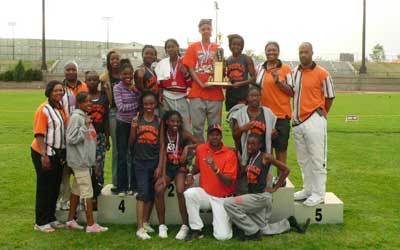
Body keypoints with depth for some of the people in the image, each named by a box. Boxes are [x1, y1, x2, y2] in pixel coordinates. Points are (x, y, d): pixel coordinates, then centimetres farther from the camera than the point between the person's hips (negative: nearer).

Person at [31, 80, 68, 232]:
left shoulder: (62, 109, 9)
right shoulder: (44, 109, -13)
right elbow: (39, 134, -17)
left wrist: (64, 153, 11)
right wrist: (44, 155, -22)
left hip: (59, 153, 7)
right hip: (45, 154, -7)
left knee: (55, 187, 13)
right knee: (44, 187, 0)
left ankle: (51, 218, 26)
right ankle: (41, 222, 11)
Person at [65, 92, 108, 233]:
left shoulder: (86, 117, 12)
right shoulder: (75, 117, -14)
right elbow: (71, 138, -19)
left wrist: (93, 161, 19)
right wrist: (85, 127, -22)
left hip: (85, 159, 9)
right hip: (79, 160, -9)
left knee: (77, 189, 14)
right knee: (87, 191, -5)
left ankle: (71, 220, 23)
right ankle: (91, 225, 2)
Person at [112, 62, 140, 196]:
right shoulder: (117, 88, -8)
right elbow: (121, 107, -16)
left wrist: (137, 92, -14)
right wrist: (137, 104, -13)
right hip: (123, 124, -3)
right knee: (122, 156, 3)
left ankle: (134, 186, 17)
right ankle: (122, 187, 13)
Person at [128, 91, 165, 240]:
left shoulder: (159, 121, 2)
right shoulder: (137, 119, -2)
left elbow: (161, 145, 1)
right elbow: (131, 142, 1)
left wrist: (160, 166, -5)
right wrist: (133, 127, -15)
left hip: (155, 162, 2)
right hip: (140, 162, -2)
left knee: (151, 193, 11)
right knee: (143, 192, -9)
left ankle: (145, 222, 26)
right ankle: (140, 228, -8)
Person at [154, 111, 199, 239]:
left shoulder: (184, 134, -6)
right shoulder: (163, 135, -3)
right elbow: (164, 156, -6)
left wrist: (187, 147, -26)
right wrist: (163, 176, -14)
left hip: (180, 167, -1)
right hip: (167, 167, 2)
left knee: (180, 191, -26)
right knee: (158, 189, -24)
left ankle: (185, 226, -10)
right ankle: (162, 225, -9)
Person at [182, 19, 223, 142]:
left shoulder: (218, 48, 12)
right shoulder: (193, 47, 8)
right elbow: (190, 69, 2)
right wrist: (201, 84, -11)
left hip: (215, 93, 1)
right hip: (197, 92, -1)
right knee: (197, 126, 1)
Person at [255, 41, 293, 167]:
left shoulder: (285, 69, -2)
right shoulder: (260, 68, 12)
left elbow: (292, 92, -5)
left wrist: (278, 81, -16)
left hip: (281, 114, -4)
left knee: (281, 147, 2)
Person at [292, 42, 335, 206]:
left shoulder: (322, 74, -7)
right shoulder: (294, 73, 11)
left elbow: (330, 97, -1)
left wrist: (320, 114, 4)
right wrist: (295, 115, 12)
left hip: (314, 121, -6)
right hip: (298, 121, 6)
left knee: (317, 159, -2)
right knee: (303, 159, 14)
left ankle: (318, 194, 5)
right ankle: (307, 190, 25)